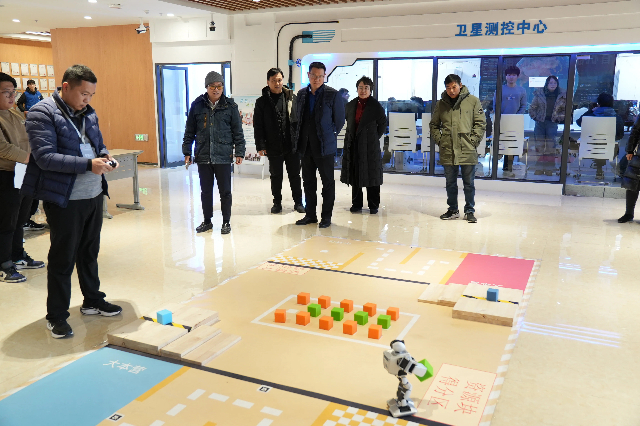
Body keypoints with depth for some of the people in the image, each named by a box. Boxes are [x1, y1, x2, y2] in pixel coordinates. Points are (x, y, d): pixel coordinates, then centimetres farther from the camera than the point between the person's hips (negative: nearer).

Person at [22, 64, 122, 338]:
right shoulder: (42, 113, -12)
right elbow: (45, 157, -20)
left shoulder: (88, 113, 10)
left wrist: (105, 156, -2)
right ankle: (56, 316, 17)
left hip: (94, 195, 7)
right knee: (62, 259, 3)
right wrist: (88, 164, -26)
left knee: (89, 253, 18)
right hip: (65, 199, -6)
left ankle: (93, 301, 34)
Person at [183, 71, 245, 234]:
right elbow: (190, 131, 10)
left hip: (223, 156, -2)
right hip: (203, 156, 2)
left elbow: (238, 132, 3)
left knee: (225, 191, 5)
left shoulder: (230, 106, 1)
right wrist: (187, 152, 7)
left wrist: (239, 152, -2)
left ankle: (226, 222, 18)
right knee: (205, 190, 10)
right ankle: (207, 221, 24)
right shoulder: (197, 105, 4)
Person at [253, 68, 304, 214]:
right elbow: (258, 126, 0)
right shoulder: (262, 102, 1)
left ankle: (298, 202, 20)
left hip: (292, 145, 1)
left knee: (295, 175, 9)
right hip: (273, 147, 0)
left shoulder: (292, 98, 4)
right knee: (276, 176, 10)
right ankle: (277, 202, 23)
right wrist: (261, 146, -7)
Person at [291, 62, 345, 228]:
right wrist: (296, 138, 9)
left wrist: (329, 136, 0)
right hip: (306, 146, 5)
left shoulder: (333, 95, -5)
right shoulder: (302, 94, 9)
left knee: (327, 182, 3)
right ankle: (310, 214, 22)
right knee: (308, 181, 11)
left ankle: (326, 216, 12)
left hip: (324, 146, -5)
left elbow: (339, 120, 0)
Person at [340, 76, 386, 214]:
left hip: (370, 146, -4)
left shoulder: (375, 106, -4)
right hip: (353, 145, 4)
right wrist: (351, 137, 12)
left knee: (371, 175, 1)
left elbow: (383, 123, 3)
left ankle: (373, 205, 10)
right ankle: (356, 204, 18)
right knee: (354, 176, 8)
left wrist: (375, 138, 0)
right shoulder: (351, 105, 8)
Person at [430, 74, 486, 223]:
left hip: (468, 151, -2)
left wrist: (473, 141, -7)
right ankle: (453, 210, 24)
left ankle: (470, 211, 16)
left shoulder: (473, 101, 0)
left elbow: (480, 123, 1)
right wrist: (439, 139, 4)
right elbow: (433, 124, 17)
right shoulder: (441, 104, 8)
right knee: (450, 183, 12)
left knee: (469, 183, 5)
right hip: (447, 151, 3)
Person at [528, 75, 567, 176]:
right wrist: (535, 117, 0)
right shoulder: (539, 94, 3)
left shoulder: (562, 96, 2)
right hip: (540, 123, 1)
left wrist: (560, 118, -1)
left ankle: (549, 171, 4)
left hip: (552, 123, -1)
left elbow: (566, 109, 11)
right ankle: (539, 169, 7)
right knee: (539, 147, 0)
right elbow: (532, 108, 11)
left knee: (551, 148, -3)